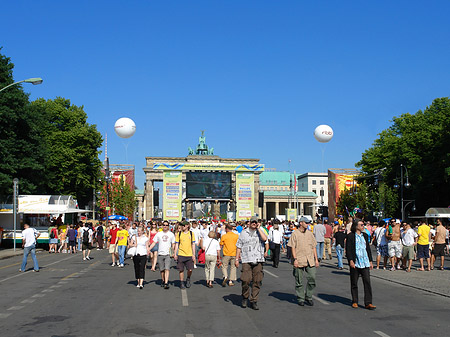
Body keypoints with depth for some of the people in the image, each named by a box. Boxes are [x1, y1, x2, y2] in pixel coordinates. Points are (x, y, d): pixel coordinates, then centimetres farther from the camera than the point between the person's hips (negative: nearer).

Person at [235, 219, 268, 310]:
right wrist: (237, 259, 7)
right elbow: (238, 246, 12)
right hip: (246, 260, -1)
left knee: (257, 281, 0)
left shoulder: (260, 231, 11)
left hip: (258, 260, 1)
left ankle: (254, 301, 11)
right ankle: (245, 297, 14)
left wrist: (258, 228, -5)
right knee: (245, 280, -10)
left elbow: (264, 238, -12)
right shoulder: (243, 232, 10)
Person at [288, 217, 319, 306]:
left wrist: (316, 259, 10)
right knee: (299, 281, 3)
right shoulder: (295, 234, 1)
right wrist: (295, 259, -13)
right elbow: (293, 247, -3)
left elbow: (314, 247, 17)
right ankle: (300, 299, 14)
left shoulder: (310, 234, 15)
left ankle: (308, 297, 15)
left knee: (312, 279, 0)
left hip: (310, 260, 4)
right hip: (299, 261, -4)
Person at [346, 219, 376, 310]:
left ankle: (368, 303, -1)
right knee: (354, 283, 6)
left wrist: (370, 261, 16)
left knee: (367, 282, -3)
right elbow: (348, 249, -6)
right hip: (355, 263, -4)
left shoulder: (365, 235, 14)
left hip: (365, 263, 4)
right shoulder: (350, 236, -3)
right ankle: (354, 302, 19)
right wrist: (350, 261, -16)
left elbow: (368, 248, 19)